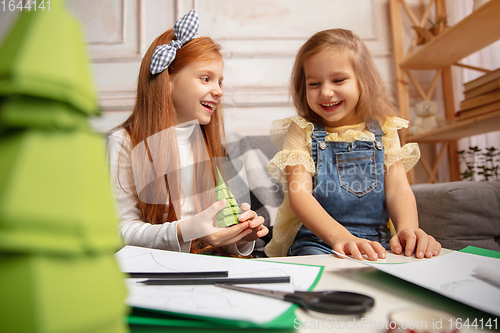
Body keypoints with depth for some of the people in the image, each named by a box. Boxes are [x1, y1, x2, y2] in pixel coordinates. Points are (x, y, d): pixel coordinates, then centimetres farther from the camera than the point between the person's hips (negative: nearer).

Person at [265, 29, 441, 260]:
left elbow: (398, 189, 2)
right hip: (316, 242, -3)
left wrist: (408, 229, -21)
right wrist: (340, 236, -29)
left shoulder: (383, 130, 10)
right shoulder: (302, 131, 1)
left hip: (377, 241, 4)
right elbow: (299, 193, -12)